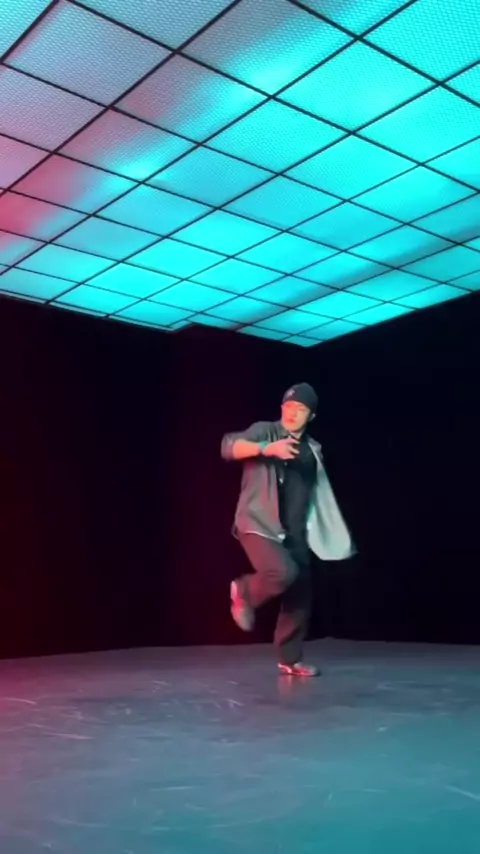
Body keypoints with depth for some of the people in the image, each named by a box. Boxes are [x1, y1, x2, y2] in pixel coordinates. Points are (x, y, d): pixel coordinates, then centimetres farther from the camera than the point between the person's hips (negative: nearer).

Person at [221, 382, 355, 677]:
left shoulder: (312, 449, 13)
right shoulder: (264, 431, -3)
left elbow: (319, 495, 20)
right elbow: (229, 446, -19)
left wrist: (337, 536, 19)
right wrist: (266, 448, -33)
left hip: (293, 533, 6)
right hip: (258, 526, -6)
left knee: (300, 592, 5)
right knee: (284, 573, -28)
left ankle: (290, 659, 22)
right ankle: (244, 592, 4)